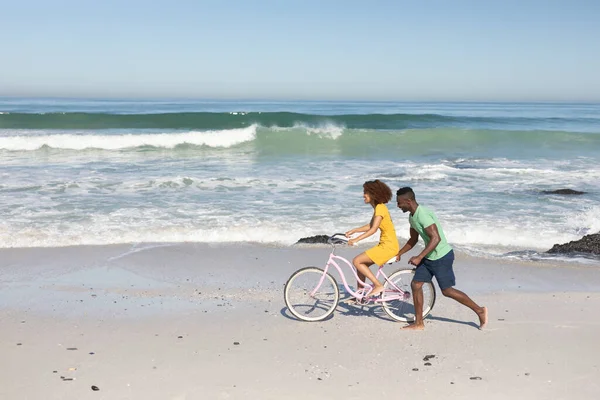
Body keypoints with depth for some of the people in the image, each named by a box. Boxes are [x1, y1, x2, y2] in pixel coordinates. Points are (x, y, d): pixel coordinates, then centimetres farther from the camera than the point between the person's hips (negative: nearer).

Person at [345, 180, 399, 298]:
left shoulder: (380, 208, -16)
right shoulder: (377, 207, 14)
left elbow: (373, 229, -24)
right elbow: (370, 226, 19)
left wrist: (356, 239, -27)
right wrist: (354, 230, 12)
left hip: (388, 246, -10)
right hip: (385, 244, 10)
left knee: (357, 261, -10)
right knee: (361, 263, 11)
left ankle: (378, 285, -6)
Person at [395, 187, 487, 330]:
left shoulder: (423, 215, -24)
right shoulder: (412, 217, 8)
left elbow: (436, 238, -29)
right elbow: (413, 240, 21)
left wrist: (419, 257, -28)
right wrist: (398, 254, 19)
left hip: (442, 257, -9)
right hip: (429, 257, 9)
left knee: (447, 291, -1)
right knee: (415, 284, 5)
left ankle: (480, 310, 15)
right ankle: (418, 323, 14)